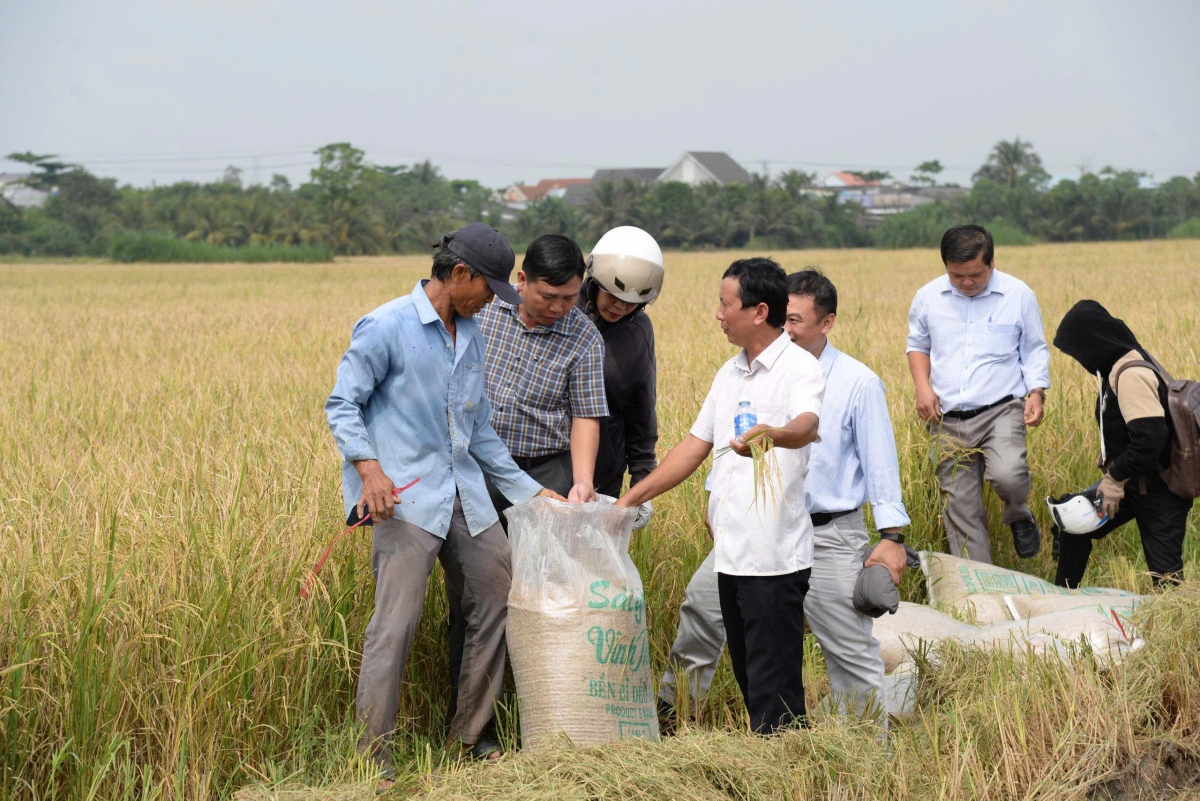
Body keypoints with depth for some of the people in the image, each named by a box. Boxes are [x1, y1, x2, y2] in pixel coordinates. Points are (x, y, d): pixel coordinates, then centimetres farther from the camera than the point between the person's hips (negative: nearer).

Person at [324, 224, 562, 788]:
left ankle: (467, 740, 22)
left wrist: (529, 490, 18)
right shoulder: (386, 328, -7)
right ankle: (374, 761, -5)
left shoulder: (471, 336, 16)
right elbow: (342, 404, -6)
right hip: (406, 496, -8)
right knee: (396, 623, -13)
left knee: (498, 603, 9)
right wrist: (368, 468, -21)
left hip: (465, 495, 8)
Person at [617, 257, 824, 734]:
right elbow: (695, 447, 22)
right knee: (748, 679, 12)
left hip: (775, 556, -8)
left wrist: (773, 435, -52)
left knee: (773, 691, -8)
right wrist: (630, 498, 17)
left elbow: (807, 425, -29)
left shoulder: (799, 367, -8)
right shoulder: (729, 374, 18)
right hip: (731, 552, 8)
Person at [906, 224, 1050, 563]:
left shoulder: (1019, 295, -1)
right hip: (947, 418, 3)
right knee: (961, 507, 2)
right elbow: (917, 345, 17)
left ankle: (1018, 516, 7)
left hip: (1001, 409, -2)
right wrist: (922, 385, 0)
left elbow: (1034, 351, 9)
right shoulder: (928, 297, 3)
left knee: (1007, 475, -29)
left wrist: (1037, 392, -6)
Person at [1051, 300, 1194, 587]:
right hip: (1133, 482, 11)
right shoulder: (1121, 365, 8)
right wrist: (1113, 475, 10)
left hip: (1158, 490, -11)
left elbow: (1150, 437, -29)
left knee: (1166, 574, -6)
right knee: (1075, 526, 18)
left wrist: (1115, 479, -19)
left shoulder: (1131, 374, -23)